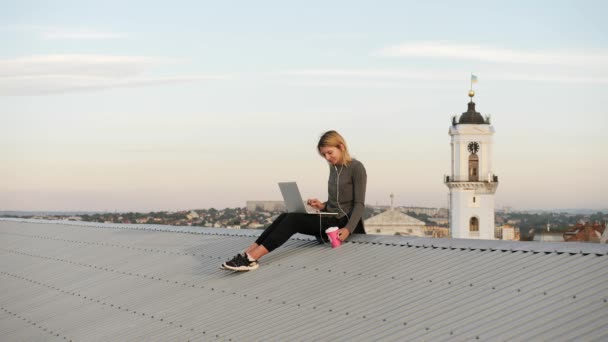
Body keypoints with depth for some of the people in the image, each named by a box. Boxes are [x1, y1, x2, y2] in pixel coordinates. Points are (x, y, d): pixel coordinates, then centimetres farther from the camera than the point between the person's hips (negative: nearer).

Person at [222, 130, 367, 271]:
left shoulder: (356, 168, -8)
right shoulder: (334, 168, 15)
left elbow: (359, 204, -12)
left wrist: (348, 229, -26)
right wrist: (322, 206, 1)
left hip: (342, 222, -7)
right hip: (330, 218, 8)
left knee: (294, 219, -24)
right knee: (286, 217, -14)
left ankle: (252, 258, -35)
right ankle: (247, 254, -26)